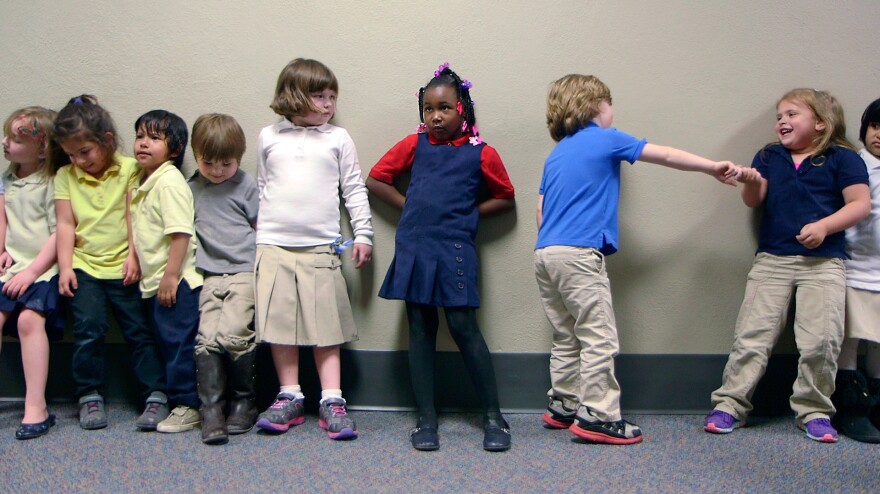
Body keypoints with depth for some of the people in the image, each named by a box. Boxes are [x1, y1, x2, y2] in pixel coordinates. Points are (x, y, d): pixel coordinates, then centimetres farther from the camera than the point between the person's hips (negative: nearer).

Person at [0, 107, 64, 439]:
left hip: (43, 267, -6)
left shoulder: (52, 183, -6)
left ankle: (36, 407, -21)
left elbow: (59, 233, -11)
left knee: (29, 318, -25)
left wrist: (32, 271, -15)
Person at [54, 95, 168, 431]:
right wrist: (65, 267, -5)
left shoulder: (130, 169, 1)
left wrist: (134, 257, -12)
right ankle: (90, 396, 2)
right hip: (84, 266, 2)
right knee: (88, 327, -12)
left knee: (139, 329, -2)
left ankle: (156, 396, 3)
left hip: (122, 266, -2)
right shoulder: (65, 176, 8)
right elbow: (65, 223, 4)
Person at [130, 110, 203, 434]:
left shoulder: (169, 181, -15)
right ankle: (172, 400, 25)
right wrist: (139, 268, 18)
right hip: (153, 282, 10)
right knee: (166, 343, 15)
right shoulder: (142, 182, 15)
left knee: (179, 343, -3)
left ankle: (187, 406, 6)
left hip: (175, 281, -10)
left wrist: (170, 276, -23)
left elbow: (181, 233, -22)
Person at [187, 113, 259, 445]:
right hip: (210, 275, 3)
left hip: (244, 271, -3)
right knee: (206, 337, -13)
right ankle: (210, 410, -7)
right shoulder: (191, 189, 15)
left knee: (232, 335, -18)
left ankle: (243, 402, 2)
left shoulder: (246, 185, 7)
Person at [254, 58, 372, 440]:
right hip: (274, 246, 1)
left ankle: (331, 401, 5)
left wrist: (363, 234, 2)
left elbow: (354, 190, 6)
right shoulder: (269, 138, 9)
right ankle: (290, 397, 15)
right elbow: (261, 190, 16)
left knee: (326, 326, 0)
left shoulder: (337, 139, 5)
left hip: (321, 247, -1)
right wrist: (257, 233, 14)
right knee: (280, 323, 4)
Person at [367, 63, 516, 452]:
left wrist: (468, 213, 1)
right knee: (420, 332, 6)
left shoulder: (481, 153, 2)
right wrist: (412, 207, 6)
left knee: (464, 328, -6)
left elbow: (505, 198, 14)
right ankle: (426, 419, 14)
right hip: (413, 248, 3)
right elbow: (376, 179, 15)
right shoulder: (415, 145, 9)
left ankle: (493, 416, 7)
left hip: (455, 251, -3)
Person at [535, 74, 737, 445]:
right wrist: (712, 167, 16)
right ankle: (597, 416, -7)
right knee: (599, 337, -5)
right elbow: (666, 156, 8)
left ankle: (562, 406, 20)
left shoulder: (555, 155, 20)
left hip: (545, 252, 8)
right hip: (579, 254, -8)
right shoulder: (606, 140, 2)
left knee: (566, 337, 15)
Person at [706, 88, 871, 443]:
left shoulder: (842, 159, 5)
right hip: (771, 259, 3)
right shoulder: (769, 157, 16)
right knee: (752, 335, -1)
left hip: (823, 262, -2)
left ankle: (814, 411, 9)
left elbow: (860, 204, -2)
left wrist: (824, 226, -17)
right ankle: (729, 404, 3)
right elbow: (754, 201, 7)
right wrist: (751, 182, -16)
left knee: (821, 340, -7)